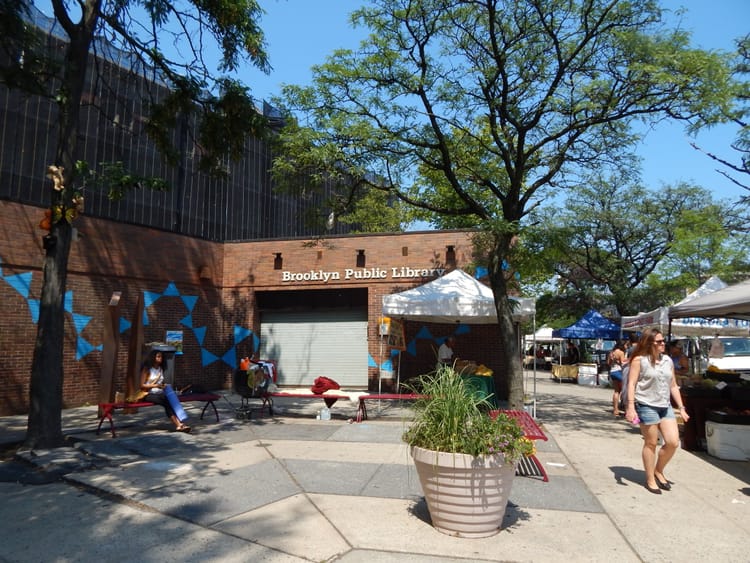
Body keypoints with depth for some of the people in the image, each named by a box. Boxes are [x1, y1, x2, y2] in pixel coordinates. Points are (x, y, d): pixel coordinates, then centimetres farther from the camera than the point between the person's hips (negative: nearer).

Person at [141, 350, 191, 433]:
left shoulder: (161, 369, 19)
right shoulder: (147, 369, 0)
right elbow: (142, 385, -5)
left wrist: (164, 386, 6)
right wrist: (155, 385, -18)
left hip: (160, 393, 5)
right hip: (149, 394, -5)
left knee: (170, 399, -31)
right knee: (166, 400, -34)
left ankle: (178, 424, -47)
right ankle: (178, 424, -41)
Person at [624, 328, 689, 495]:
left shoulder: (668, 360, 10)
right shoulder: (639, 360, -8)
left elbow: (673, 386, 16)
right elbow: (631, 384, -11)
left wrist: (681, 408, 13)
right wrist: (631, 407, -19)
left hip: (666, 407, 6)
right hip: (646, 406, -6)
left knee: (673, 442, 0)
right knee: (651, 444, 2)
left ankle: (659, 471, 24)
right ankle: (650, 479, 17)